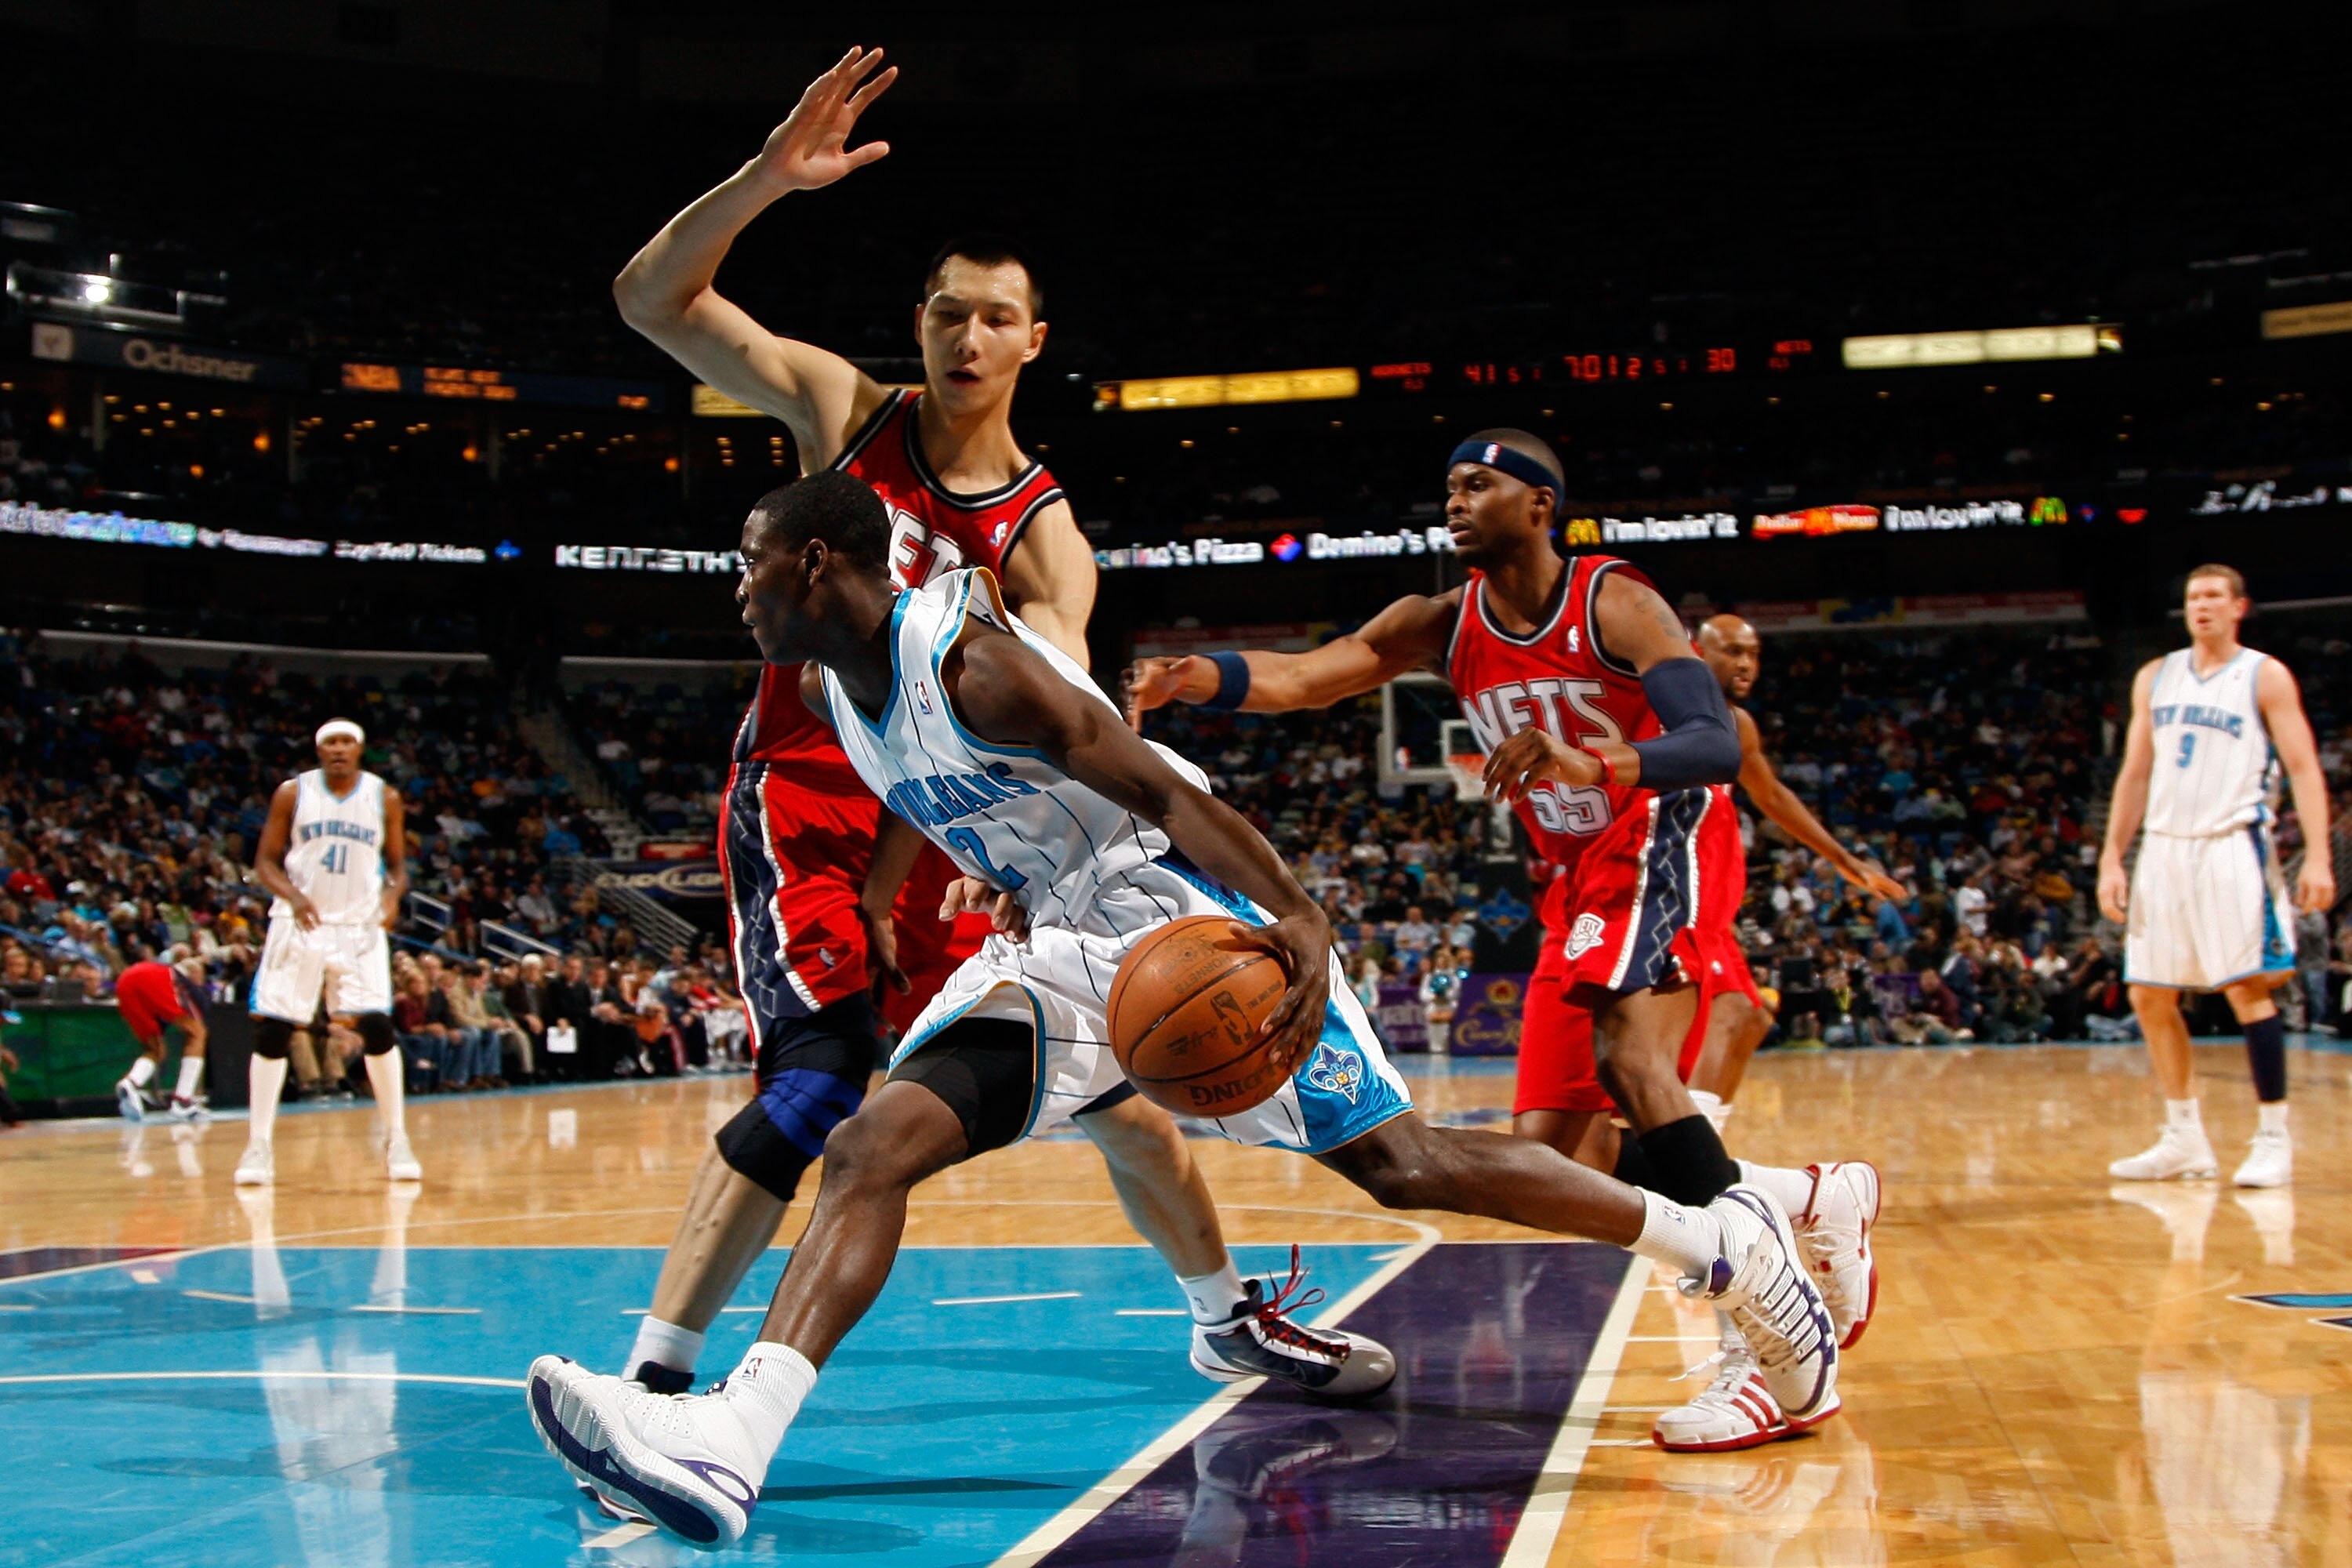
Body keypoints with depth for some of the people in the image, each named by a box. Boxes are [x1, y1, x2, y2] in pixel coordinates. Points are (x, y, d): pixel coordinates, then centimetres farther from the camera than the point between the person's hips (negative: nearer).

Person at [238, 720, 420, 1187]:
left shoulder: (384, 797, 2)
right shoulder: (293, 793, 0)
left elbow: (397, 864, 8)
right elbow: (266, 861, 1)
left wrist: (393, 892, -15)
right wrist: (293, 896, -19)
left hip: (360, 926, 0)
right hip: (300, 924, 0)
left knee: (377, 1026, -8)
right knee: (271, 1030, -3)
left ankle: (396, 1140, 4)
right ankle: (258, 1145, 6)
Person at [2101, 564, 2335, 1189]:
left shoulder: (2265, 677, 0)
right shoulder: (2155, 678, 13)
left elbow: (2304, 768, -5)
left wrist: (2317, 857, -16)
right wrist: (2112, 859, 10)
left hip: (2230, 847, -5)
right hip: (2163, 849, 6)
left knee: (2248, 989, -11)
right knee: (2150, 997, 6)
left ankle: (2274, 1140, -2)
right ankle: (2184, 1140, 16)